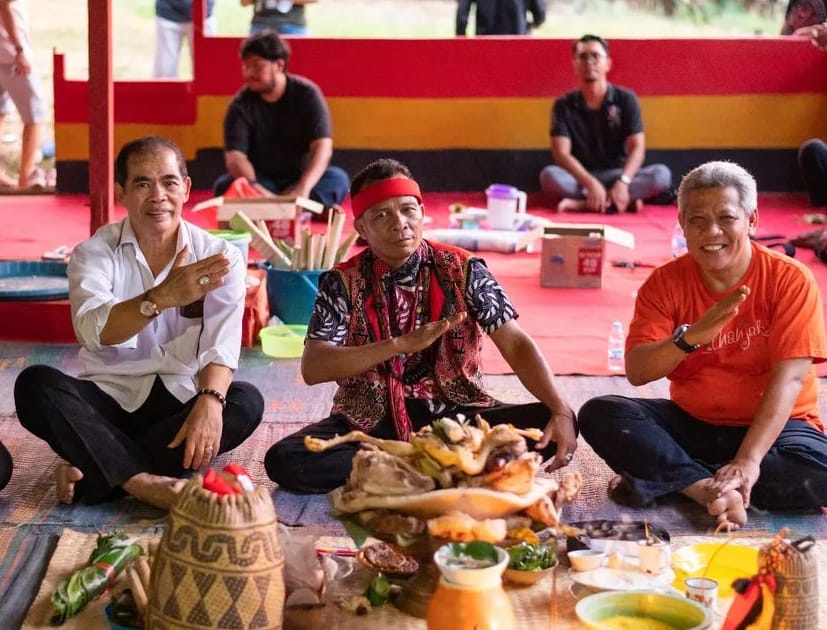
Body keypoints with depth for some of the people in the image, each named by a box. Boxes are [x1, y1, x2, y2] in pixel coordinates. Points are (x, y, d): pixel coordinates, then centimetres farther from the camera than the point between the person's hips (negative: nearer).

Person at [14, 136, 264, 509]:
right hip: (108, 396, 0)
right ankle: (143, 482, -34)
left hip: (179, 400, 1)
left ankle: (93, 471, -26)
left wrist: (209, 401, -39)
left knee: (245, 402, -29)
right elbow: (94, 332, -25)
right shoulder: (94, 253, -5)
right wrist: (162, 297, -43)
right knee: (35, 385, -26)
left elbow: (221, 345, -17)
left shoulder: (219, 256, -4)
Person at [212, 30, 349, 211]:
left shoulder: (306, 94, -9)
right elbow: (234, 156, -19)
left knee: (338, 179, -29)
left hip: (301, 177, 0)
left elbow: (322, 146, -19)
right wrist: (257, 191, -40)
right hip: (261, 181, 1)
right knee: (224, 186, -29)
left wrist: (303, 189, -36)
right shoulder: (241, 104, -8)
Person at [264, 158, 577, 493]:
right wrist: (402, 344, -27)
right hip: (372, 422, 0)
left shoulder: (462, 270, -3)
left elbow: (516, 344, -7)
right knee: (284, 460, -27)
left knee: (551, 424, -23)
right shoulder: (343, 283, -5)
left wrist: (561, 411, -24)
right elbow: (312, 368, -16)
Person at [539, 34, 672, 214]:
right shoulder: (564, 105, -1)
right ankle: (626, 201, -32)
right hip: (581, 178, -1)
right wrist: (591, 184, -29)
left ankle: (582, 203, -33)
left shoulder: (626, 99, 0)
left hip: (618, 175, 1)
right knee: (549, 176, -32)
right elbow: (561, 154, -12)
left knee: (661, 174, -27)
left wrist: (623, 183, -29)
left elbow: (637, 148, -9)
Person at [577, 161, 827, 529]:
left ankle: (664, 479, -21)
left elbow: (789, 378, -20)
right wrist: (692, 336, -35)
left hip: (771, 425, -2)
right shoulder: (665, 282, -5)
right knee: (599, 415, -20)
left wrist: (748, 459, -33)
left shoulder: (790, 279, -12)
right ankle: (711, 488, -28)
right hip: (690, 423, 2)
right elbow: (636, 372, -15)